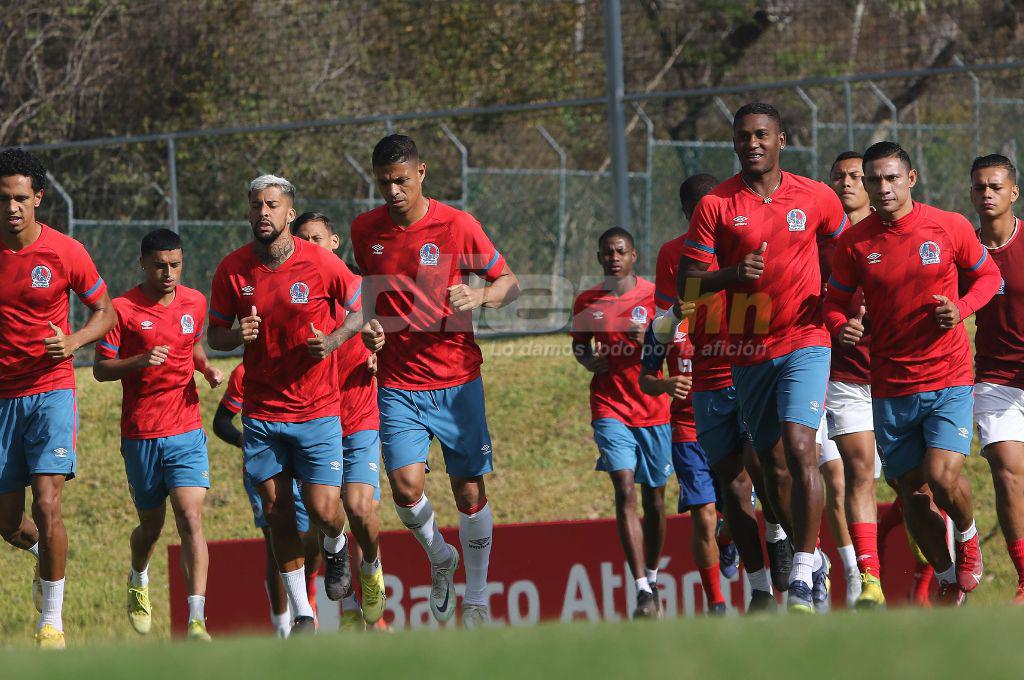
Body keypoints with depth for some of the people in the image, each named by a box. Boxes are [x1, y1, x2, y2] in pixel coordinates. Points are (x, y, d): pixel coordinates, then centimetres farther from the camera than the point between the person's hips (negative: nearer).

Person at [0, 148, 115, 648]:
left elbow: (104, 311, 6)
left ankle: (52, 621, -4)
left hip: (51, 388, -2)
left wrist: (74, 341, -13)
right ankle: (43, 554, 44)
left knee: (46, 504, -17)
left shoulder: (65, 253, -7)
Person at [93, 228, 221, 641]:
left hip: (187, 432, 1)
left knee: (190, 519, -14)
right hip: (141, 436, -1)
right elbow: (100, 368, -6)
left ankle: (197, 622, -20)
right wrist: (139, 361, -23)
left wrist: (206, 368, 4)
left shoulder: (194, 303, 6)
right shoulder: (123, 309, -7)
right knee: (152, 523, 12)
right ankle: (138, 582, 47)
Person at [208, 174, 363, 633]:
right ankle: (302, 614, 13)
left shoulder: (322, 264, -9)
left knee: (323, 511, -9)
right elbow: (215, 335, 6)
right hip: (261, 413, 2)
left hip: (317, 410, -2)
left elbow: (362, 308, 5)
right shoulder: (232, 270, -3)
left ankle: (335, 548, 28)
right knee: (276, 511, 2)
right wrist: (237, 335, -17)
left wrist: (334, 340, -13)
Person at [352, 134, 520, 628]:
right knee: (406, 486, -14)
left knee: (469, 492, 0)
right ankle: (440, 559, 16)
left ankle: (477, 601, 16)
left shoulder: (456, 225, -6)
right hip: (398, 384, 2)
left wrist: (480, 296, -20)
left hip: (457, 382, -2)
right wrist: (368, 326, -1)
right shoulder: (365, 230, 3)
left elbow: (510, 284, 1)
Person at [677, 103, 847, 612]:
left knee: (799, 448, -20)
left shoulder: (815, 198, 2)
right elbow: (687, 284, -1)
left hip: (804, 342, -2)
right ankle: (812, 558, 30)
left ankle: (803, 574, -18)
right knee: (774, 467, 9)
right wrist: (732, 275, -19)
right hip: (749, 352, 2)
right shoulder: (715, 205, 0)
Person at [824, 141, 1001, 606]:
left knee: (943, 476, -20)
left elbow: (987, 275, 10)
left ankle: (968, 536, 14)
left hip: (948, 379, -2)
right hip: (891, 387, 2)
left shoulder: (950, 228, -4)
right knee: (913, 493, 4)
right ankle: (948, 580, 25)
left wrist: (962, 308, -9)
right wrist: (841, 327, -13)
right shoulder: (854, 243, 0)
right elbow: (835, 301, 10)